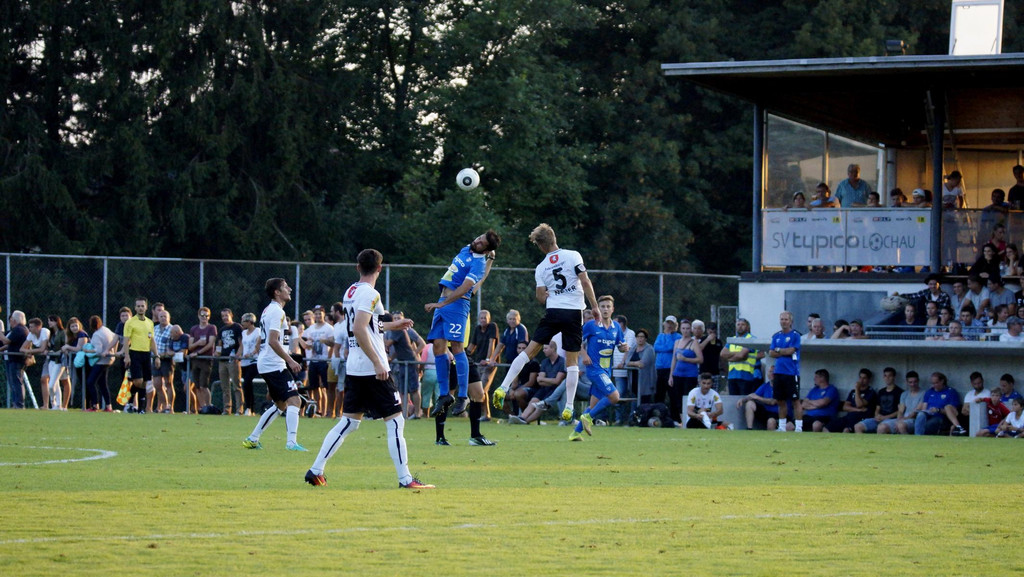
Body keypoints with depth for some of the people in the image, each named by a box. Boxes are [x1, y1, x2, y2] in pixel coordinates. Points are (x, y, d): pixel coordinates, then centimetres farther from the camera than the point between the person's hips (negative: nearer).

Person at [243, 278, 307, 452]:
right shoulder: (277, 312, -13)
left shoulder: (268, 310, 19)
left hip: (264, 364, 10)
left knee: (280, 404, 17)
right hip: (274, 364, -10)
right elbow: (273, 341, -21)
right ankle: (291, 441, -26)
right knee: (294, 400, -15)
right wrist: (290, 360, -20)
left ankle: (252, 439, 18)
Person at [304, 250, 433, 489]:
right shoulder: (370, 294, -13)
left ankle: (316, 470, 8)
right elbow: (358, 329, -24)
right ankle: (405, 479, -4)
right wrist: (377, 362, -24)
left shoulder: (350, 292, 14)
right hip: (373, 370, -8)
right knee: (395, 422, -2)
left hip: (354, 369, 8)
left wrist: (392, 325, 37)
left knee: (348, 422, 12)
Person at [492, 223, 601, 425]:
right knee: (572, 360, 5)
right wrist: (595, 306, -2)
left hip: (553, 311, 1)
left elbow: (541, 297, 5)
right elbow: (585, 282, -8)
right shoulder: (573, 256, -2)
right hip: (574, 312, -1)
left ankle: (503, 388, -2)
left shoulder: (541, 267, 6)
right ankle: (569, 407, 3)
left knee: (530, 350, 8)